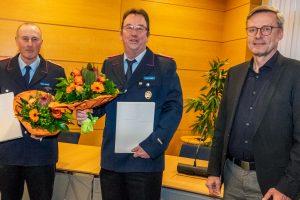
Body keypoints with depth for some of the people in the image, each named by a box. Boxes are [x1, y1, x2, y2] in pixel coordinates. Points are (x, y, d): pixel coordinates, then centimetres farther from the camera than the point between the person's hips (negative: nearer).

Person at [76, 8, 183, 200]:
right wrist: (87, 111, -11)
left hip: (145, 161, -4)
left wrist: (152, 146, -16)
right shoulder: (109, 65, 9)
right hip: (111, 159, 4)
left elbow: (174, 109, -8)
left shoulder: (165, 66, -3)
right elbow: (102, 102, 11)